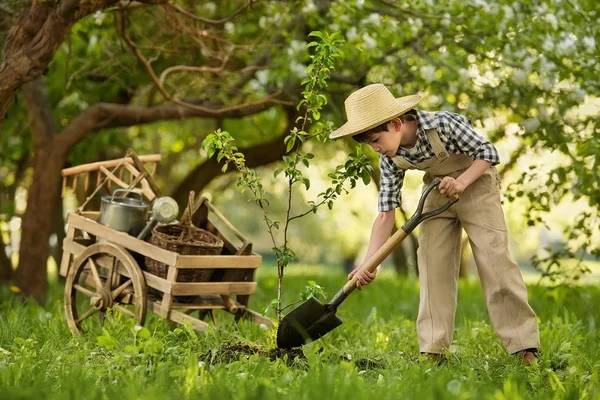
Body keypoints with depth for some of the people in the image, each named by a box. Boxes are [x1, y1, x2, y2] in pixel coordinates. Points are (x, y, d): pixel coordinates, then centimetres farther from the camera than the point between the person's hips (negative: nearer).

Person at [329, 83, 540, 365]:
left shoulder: (443, 124, -30)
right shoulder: (390, 159, -14)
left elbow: (488, 153, -19)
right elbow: (386, 213, -15)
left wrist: (461, 181, -35)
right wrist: (369, 264, -23)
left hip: (476, 183, -5)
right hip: (438, 191, 5)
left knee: (494, 259, -13)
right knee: (432, 261, -4)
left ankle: (525, 347, -10)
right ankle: (433, 350, 1)